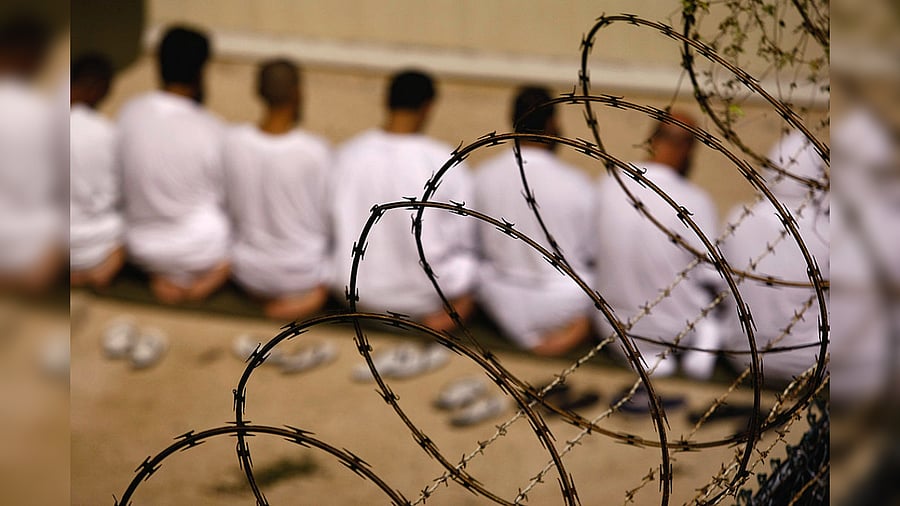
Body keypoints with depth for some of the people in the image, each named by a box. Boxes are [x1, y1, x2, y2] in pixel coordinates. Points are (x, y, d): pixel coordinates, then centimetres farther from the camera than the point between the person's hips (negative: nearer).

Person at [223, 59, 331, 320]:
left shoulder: (231, 141, -15)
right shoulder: (315, 150, -24)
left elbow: (227, 207, -1)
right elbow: (329, 220, -11)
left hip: (247, 272, 3)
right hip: (302, 272, -3)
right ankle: (320, 288, 16)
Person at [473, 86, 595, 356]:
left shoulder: (483, 176, -9)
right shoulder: (576, 183, -16)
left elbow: (479, 244, 3)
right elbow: (591, 250, -3)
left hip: (501, 304, 3)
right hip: (563, 304, -3)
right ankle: (583, 323, 12)